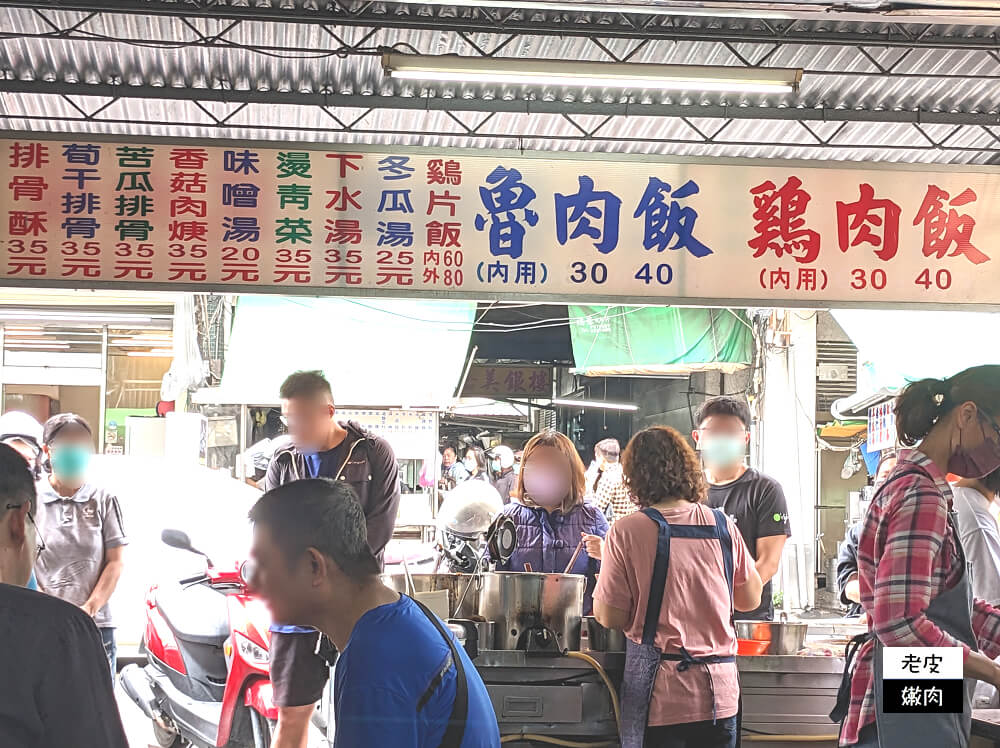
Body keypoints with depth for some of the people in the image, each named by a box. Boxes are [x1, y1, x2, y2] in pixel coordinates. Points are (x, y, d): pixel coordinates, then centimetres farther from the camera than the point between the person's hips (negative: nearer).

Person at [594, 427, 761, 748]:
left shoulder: (628, 530, -9)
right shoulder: (723, 525, 3)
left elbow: (610, 618, -9)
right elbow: (751, 599, 14)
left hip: (660, 697, -3)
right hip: (720, 694, 3)